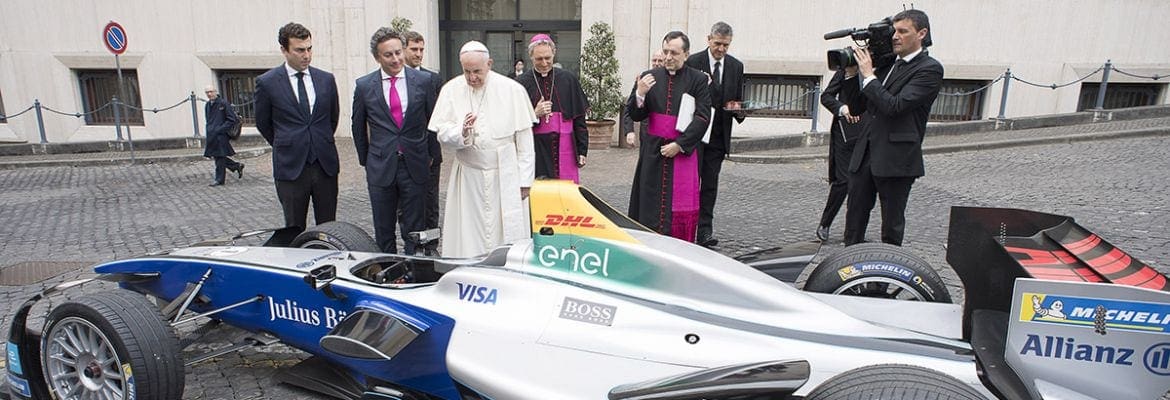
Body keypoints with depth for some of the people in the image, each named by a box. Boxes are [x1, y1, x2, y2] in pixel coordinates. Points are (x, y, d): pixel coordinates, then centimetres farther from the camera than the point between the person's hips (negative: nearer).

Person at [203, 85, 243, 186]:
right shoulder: (207, 105, 12)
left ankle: (219, 180, 4)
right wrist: (209, 130, 9)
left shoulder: (223, 103, -10)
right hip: (211, 135, 7)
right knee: (216, 156, 9)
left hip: (221, 135, -7)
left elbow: (232, 120, -12)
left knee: (219, 156, -4)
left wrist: (219, 129, -15)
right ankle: (237, 166, 25)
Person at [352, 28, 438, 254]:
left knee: (415, 231, 6)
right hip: (381, 168, 1)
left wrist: (429, 155, 13)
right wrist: (366, 160, 15)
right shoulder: (364, 86, 0)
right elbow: (358, 126, 12)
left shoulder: (423, 81, 0)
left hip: (415, 165, 0)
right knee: (383, 232, 10)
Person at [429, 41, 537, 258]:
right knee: (468, 236, 3)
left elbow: (524, 139, -1)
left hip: (506, 176, -1)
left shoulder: (512, 89, -3)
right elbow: (442, 134, -1)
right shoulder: (451, 90, 2)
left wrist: (524, 180, -2)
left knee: (508, 236, 1)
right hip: (468, 176, 2)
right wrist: (461, 132, -23)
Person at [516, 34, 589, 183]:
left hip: (565, 150, 1)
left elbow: (579, 119, 8)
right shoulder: (522, 84, 3)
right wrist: (535, 114, -14)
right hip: (536, 152, -1)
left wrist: (582, 150, 4)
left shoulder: (568, 80, 6)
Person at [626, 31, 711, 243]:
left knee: (680, 206, 0)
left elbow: (702, 117, -5)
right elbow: (635, 115, 5)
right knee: (650, 202, 3)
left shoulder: (698, 80, 0)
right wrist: (640, 94, -15)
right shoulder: (649, 77, 6)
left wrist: (680, 144, -11)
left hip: (683, 151, -2)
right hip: (653, 150, 2)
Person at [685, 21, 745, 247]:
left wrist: (737, 109, -7)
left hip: (719, 135, 4)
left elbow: (739, 99, 14)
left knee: (710, 184, 5)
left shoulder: (736, 66, 9)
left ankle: (704, 231, 9)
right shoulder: (692, 63, -4)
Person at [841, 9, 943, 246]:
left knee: (892, 228, 7)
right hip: (865, 155, 7)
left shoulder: (929, 69, -6)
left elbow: (895, 106, -18)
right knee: (854, 223, 9)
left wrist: (868, 75, -11)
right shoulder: (888, 66, 15)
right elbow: (857, 107, 14)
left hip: (896, 160, -6)